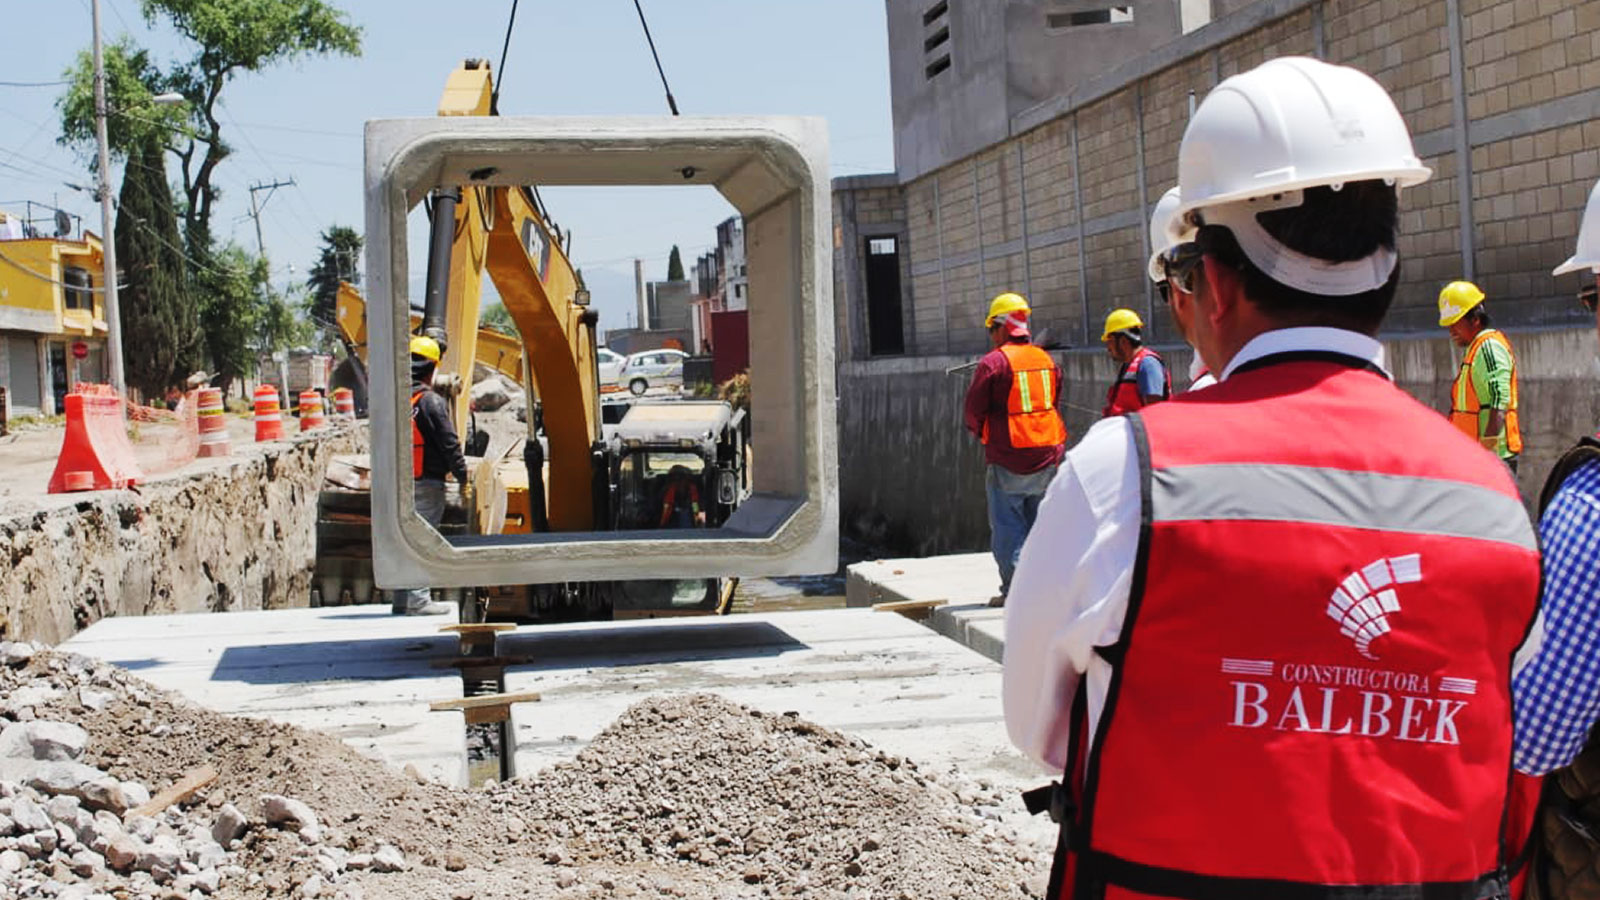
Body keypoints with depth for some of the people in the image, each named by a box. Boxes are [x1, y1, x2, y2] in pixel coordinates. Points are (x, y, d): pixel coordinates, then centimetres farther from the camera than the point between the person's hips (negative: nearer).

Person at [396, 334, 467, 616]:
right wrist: (462, 475, -3)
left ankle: (403, 599, 18)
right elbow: (449, 443, -12)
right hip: (427, 483, -7)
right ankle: (418, 600, -5)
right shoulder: (431, 401, -12)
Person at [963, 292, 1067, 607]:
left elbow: (974, 410, -6)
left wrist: (980, 431, 14)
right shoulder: (1047, 360, 8)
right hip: (1047, 454, 5)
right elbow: (1055, 404, 14)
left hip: (1007, 460, -5)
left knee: (1007, 525, 0)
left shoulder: (993, 362, -11)